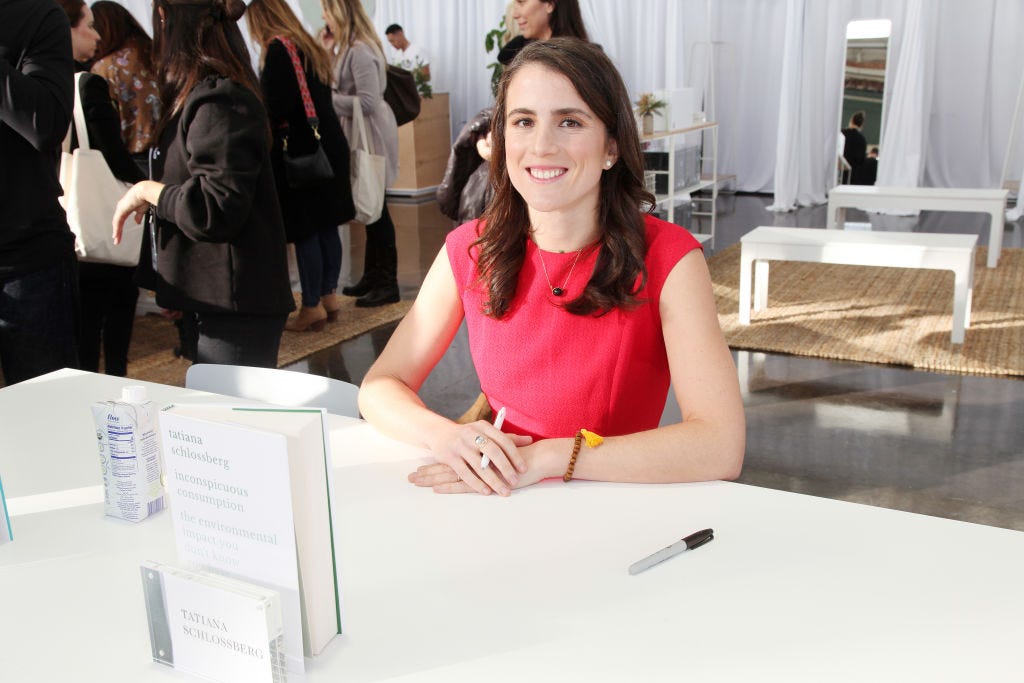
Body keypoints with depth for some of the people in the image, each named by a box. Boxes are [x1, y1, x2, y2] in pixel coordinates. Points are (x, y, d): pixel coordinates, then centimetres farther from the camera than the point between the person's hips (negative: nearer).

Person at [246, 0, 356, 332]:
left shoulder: (278, 49, -11)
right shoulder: (311, 48, 15)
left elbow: (276, 108, -20)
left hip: (300, 154, -9)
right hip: (329, 146, 9)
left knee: (305, 232, -3)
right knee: (326, 226, 12)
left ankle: (313, 306, 2)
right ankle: (329, 295, 20)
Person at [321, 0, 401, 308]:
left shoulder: (360, 51, -18)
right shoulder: (349, 46, 13)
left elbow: (368, 102, -22)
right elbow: (342, 87, 10)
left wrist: (327, 100, -16)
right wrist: (329, 50, 5)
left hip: (371, 134, -10)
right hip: (360, 134, 10)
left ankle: (388, 285, 4)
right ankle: (372, 277, 25)